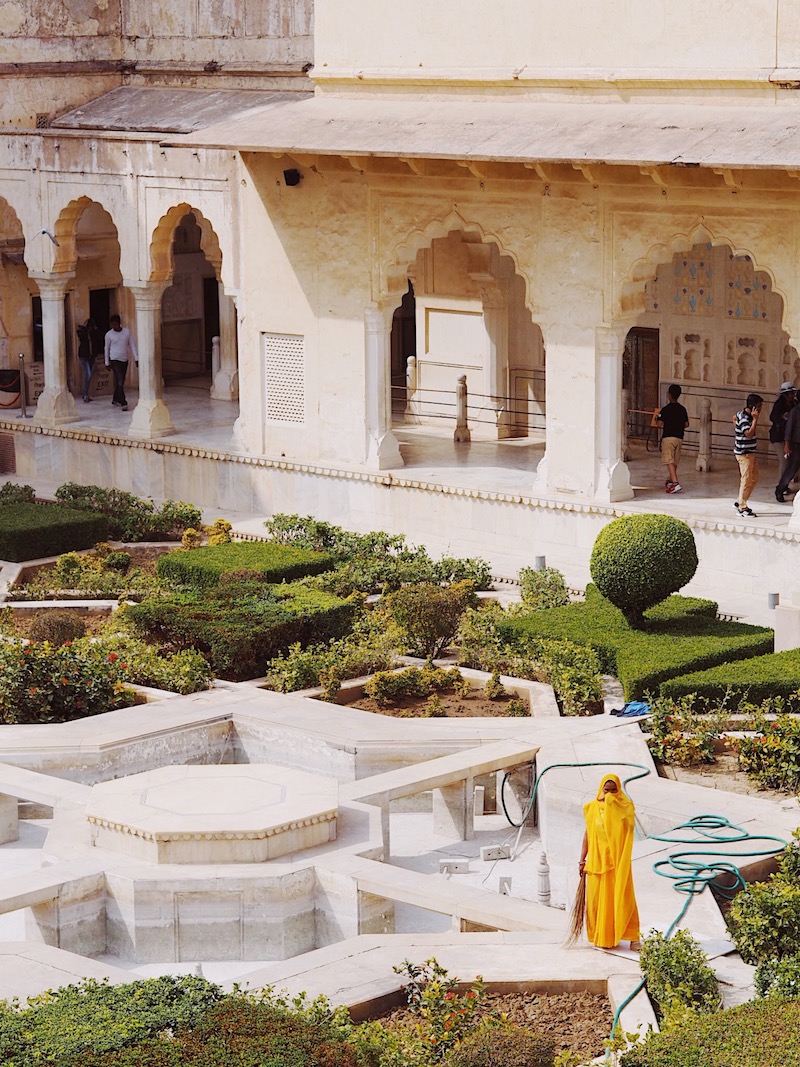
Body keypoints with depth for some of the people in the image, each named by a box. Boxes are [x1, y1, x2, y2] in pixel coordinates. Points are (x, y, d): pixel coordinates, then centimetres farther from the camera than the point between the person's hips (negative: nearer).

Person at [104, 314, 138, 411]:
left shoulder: (127, 331, 2)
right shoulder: (109, 335, -4)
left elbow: (132, 345, 6)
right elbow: (107, 348, 6)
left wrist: (136, 358, 0)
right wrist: (107, 363, 8)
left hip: (124, 360, 4)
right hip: (115, 360, -4)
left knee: (121, 381, 12)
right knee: (119, 381, -15)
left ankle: (115, 399, 31)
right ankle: (123, 403, -20)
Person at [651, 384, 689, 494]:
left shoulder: (665, 409, -9)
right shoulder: (682, 409, 7)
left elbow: (659, 424, -12)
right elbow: (686, 424, 12)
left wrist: (656, 415, 6)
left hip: (668, 437, -6)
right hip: (679, 438, 6)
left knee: (669, 461, -12)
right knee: (674, 461, 19)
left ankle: (675, 483, -28)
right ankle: (670, 480, 38)